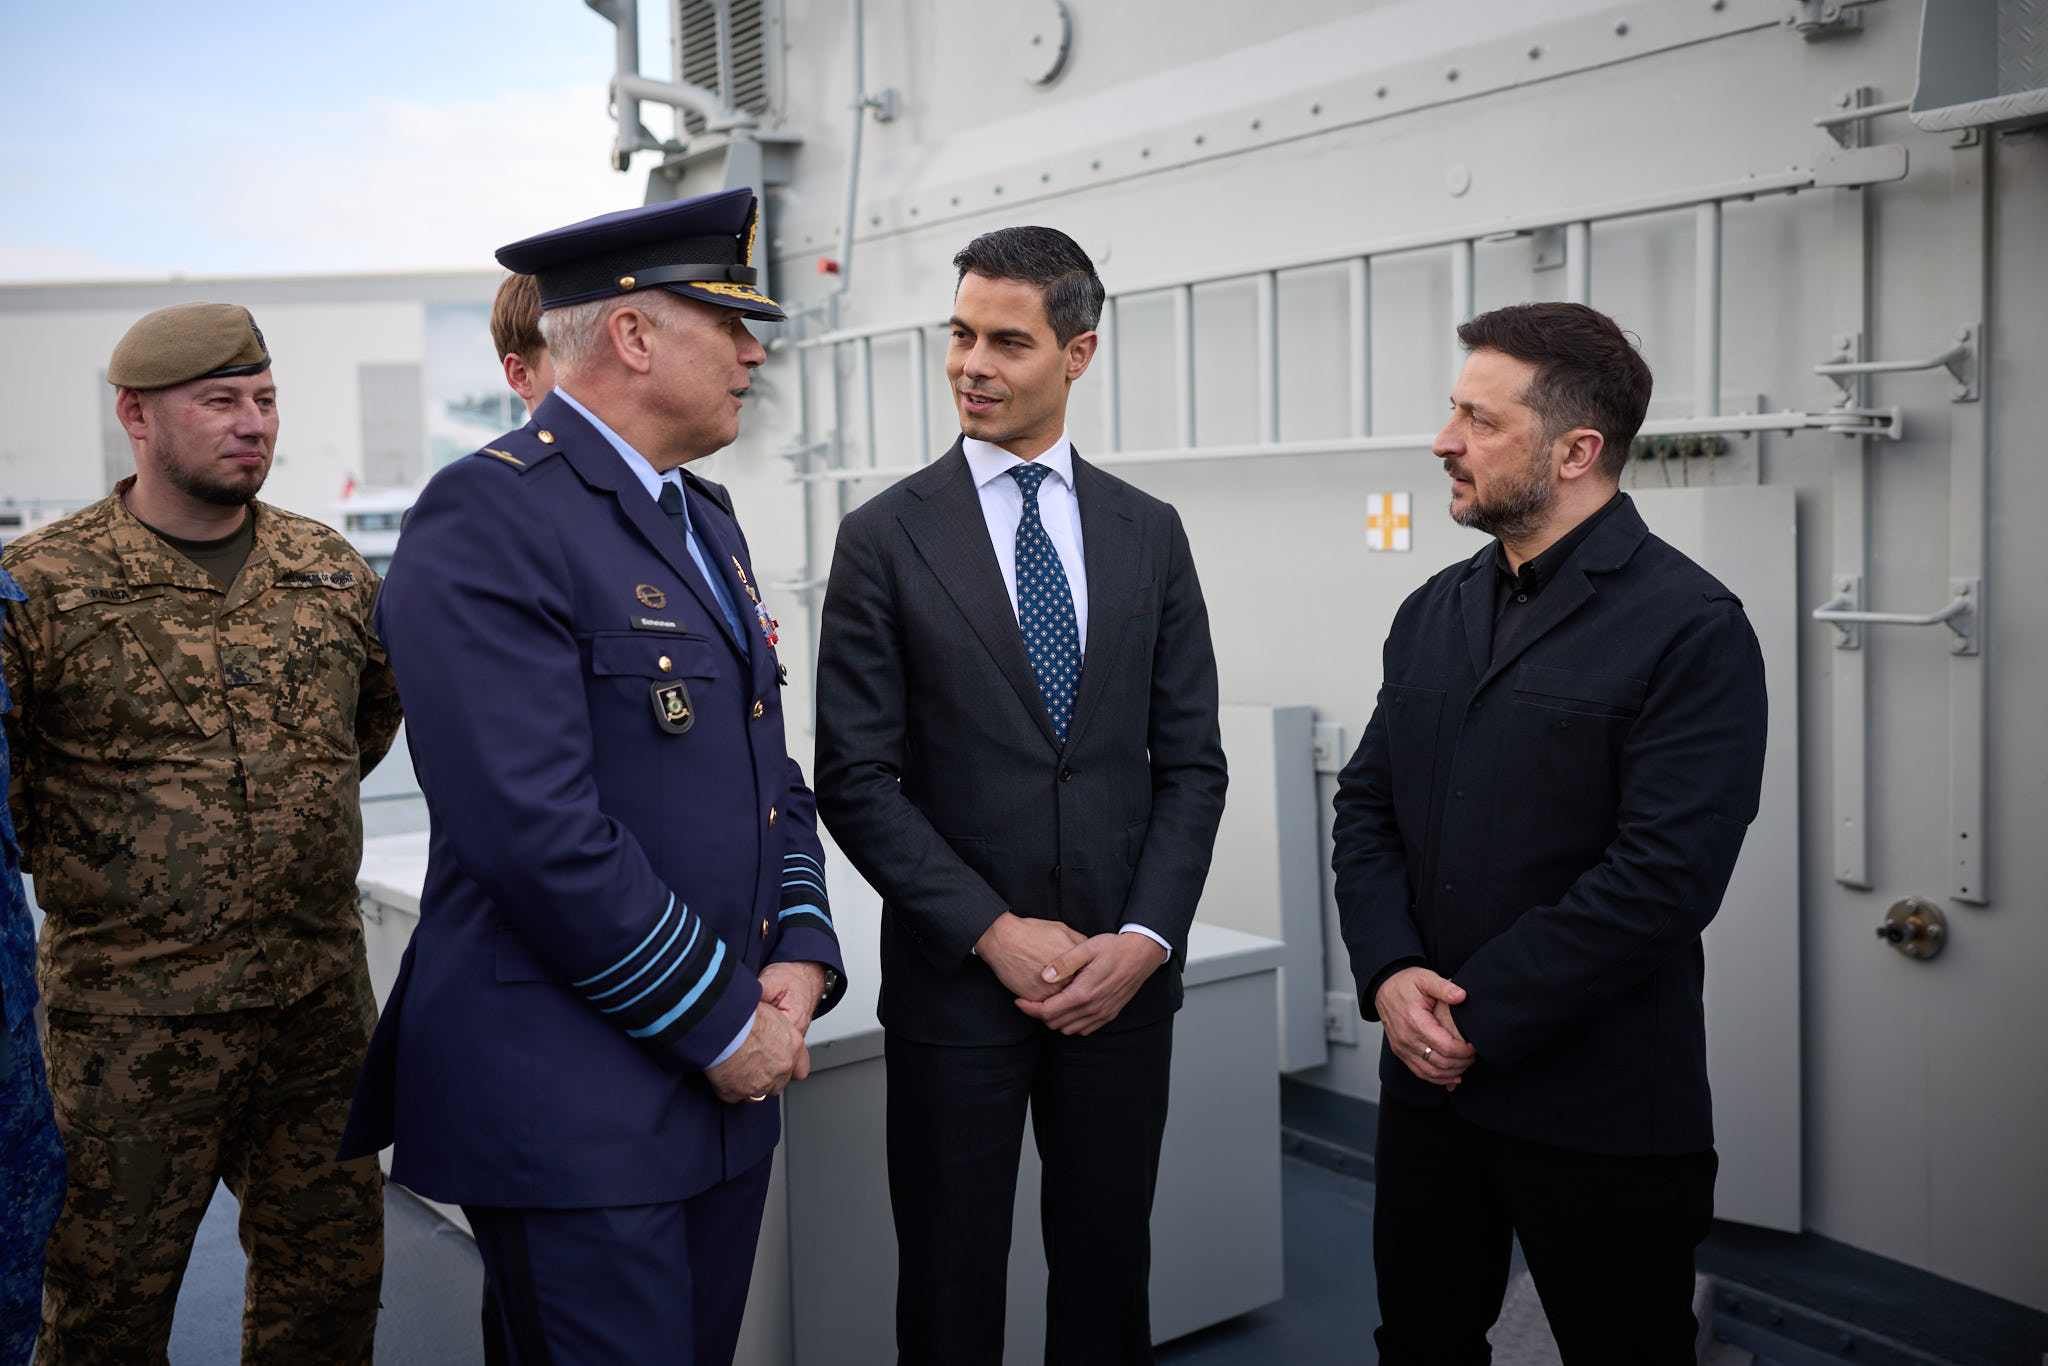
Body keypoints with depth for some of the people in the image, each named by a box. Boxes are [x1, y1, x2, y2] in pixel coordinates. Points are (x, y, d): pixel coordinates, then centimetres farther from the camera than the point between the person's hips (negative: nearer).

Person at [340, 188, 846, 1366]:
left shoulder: (706, 517, 15)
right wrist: (721, 1026, -15)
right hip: (571, 1108, -8)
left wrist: (799, 955, 2)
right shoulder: (488, 516, -14)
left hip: (724, 1088, 9)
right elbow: (537, 828, -22)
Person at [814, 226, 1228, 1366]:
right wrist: (994, 933, -13)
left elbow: (1191, 762, 6)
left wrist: (1145, 937, -7)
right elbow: (858, 778, -6)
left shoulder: (1151, 534, 6)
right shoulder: (887, 539, -3)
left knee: (1109, 1275, 14)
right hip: (956, 978, -2)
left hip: (1123, 975, 2)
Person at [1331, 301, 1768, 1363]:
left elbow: (1664, 876, -20)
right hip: (1428, 1078, 6)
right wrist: (1389, 971, -9)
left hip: (1598, 1114, -6)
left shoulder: (1691, 629, -13)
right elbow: (1367, 805, 8)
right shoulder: (1433, 614, 9)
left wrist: (1478, 1015, -17)